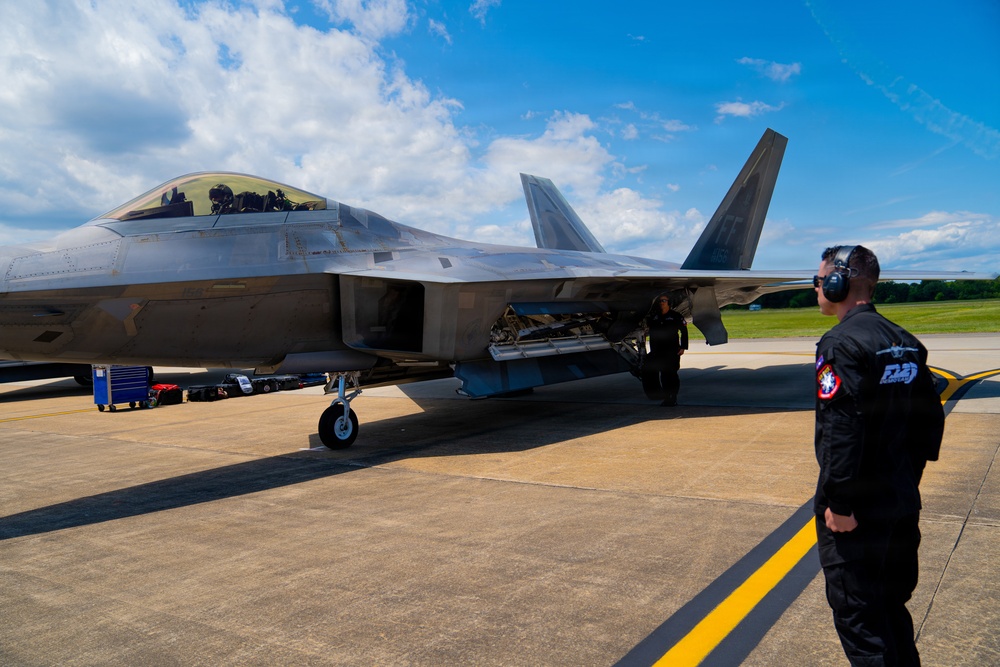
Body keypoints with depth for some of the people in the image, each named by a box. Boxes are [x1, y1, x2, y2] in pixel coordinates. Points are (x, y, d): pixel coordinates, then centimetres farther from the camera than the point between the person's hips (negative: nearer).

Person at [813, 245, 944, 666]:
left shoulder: (840, 344, -19)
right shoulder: (904, 342, 8)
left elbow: (841, 430, -25)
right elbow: (930, 416, 12)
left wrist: (837, 502, -19)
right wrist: (907, 475, 19)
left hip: (856, 511, -9)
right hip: (902, 503, 9)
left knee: (857, 615, 4)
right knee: (892, 607, 23)